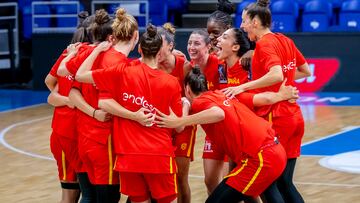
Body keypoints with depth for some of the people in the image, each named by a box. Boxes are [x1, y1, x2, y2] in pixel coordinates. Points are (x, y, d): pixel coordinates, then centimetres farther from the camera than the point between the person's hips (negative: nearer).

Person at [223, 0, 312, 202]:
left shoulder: (265, 43, -12)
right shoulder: (286, 41, 11)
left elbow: (276, 75, -28)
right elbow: (306, 71, 22)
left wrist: (243, 87, -24)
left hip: (274, 119, -8)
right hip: (295, 118, 8)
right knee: (284, 182, 10)